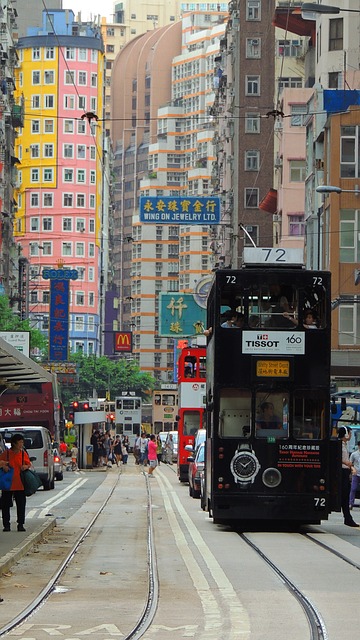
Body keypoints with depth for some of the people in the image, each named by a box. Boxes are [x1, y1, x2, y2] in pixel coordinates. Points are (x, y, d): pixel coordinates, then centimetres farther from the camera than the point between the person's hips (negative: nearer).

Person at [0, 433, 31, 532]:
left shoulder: (23, 454, 2)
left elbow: (29, 464, 13)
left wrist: (26, 466, -8)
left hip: (20, 485, 2)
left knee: (21, 505, 2)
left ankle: (20, 524, 11)